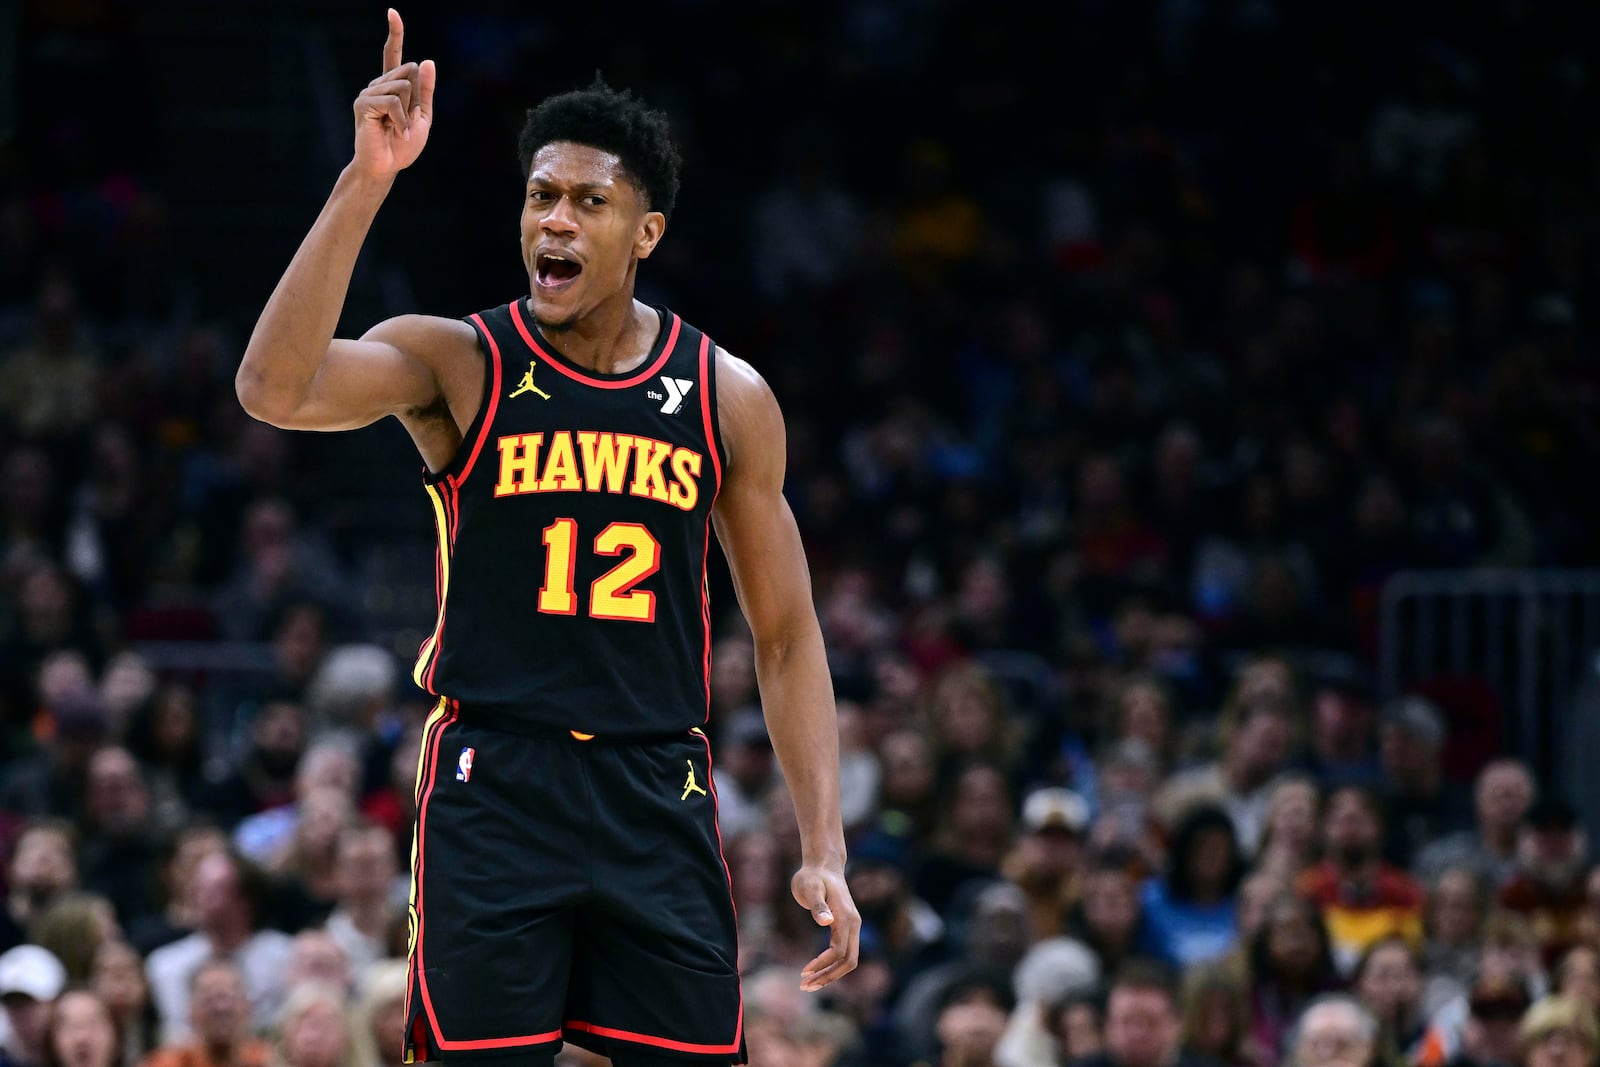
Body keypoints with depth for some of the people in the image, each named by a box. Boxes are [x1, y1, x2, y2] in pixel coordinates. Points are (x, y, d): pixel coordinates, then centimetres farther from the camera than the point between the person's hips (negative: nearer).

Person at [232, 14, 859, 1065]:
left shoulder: (728, 398, 6)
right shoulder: (458, 363, -2)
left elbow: (786, 636, 11)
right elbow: (275, 389, -22)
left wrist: (824, 848, 3)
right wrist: (366, 183, -28)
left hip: (660, 794, 2)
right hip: (493, 787, -2)